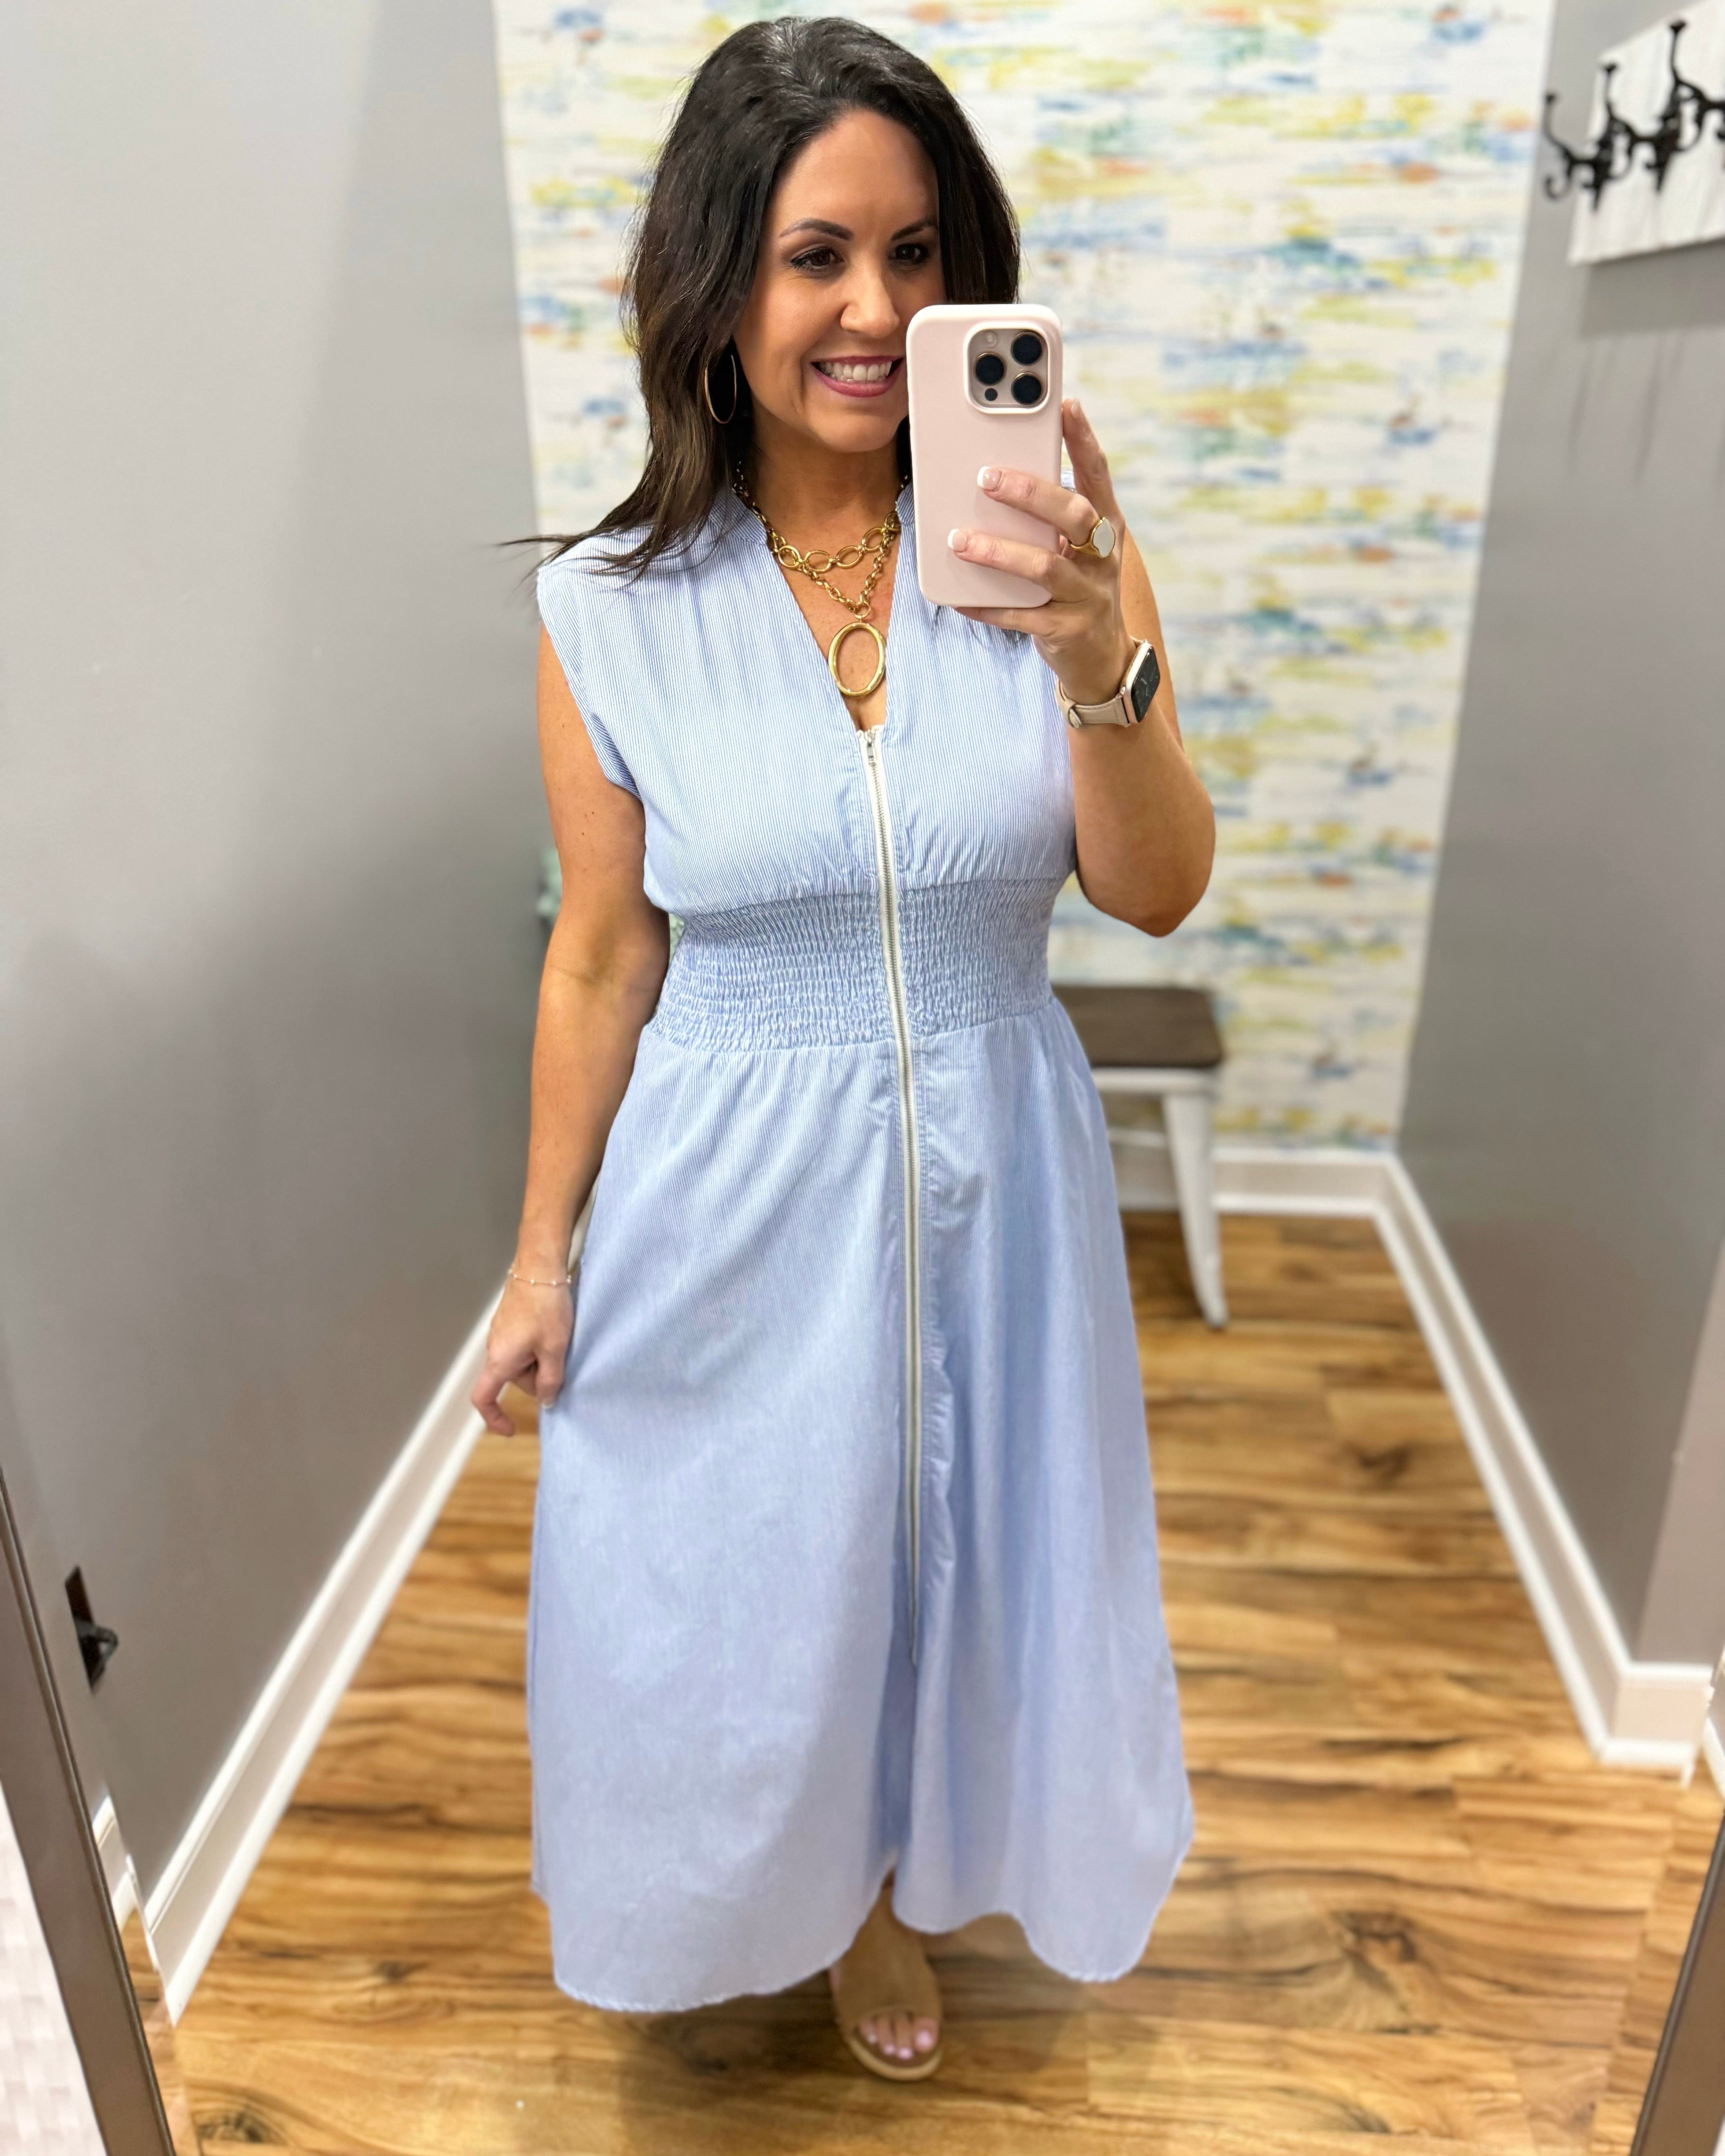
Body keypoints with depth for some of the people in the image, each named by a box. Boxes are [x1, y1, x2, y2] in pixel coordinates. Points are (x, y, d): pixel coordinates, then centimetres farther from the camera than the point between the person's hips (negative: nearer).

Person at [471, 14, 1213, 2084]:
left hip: (985, 1171, 2)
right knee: (726, 1576, 19)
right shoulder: (615, 611, -10)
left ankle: (884, 1875, 57)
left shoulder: (1051, 547, -8)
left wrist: (1098, 666, -31)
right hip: (733, 1190, -1)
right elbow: (601, 955, -4)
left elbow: (1160, 891, -12)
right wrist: (543, 1253, 1)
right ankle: (740, 1887, 56)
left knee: (950, 1546, 22)